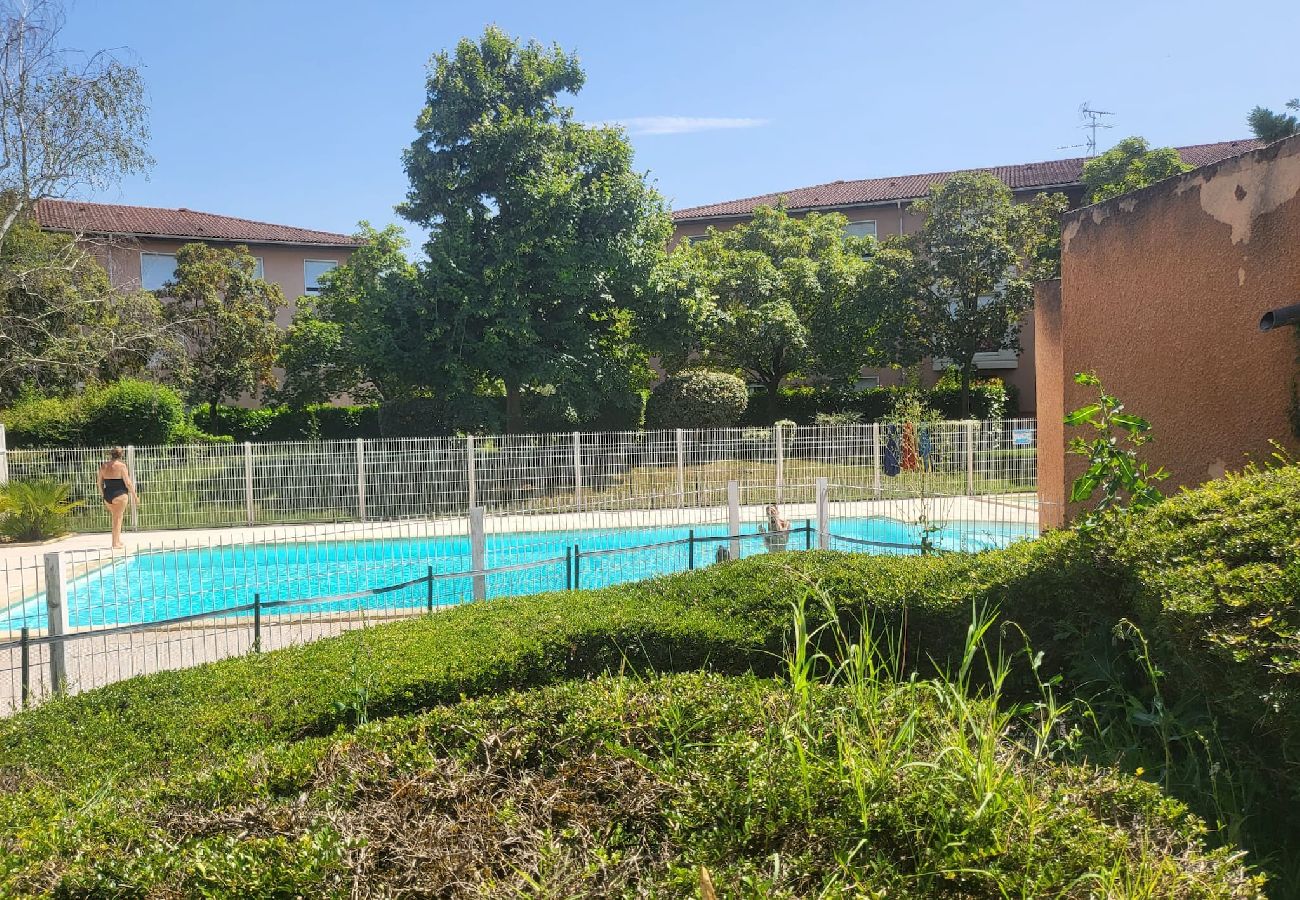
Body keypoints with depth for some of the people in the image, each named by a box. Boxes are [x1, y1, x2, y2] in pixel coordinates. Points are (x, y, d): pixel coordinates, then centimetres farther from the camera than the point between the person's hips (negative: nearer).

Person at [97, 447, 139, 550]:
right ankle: (115, 543, -1)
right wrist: (135, 495, -3)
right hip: (119, 495, -5)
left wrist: (103, 495, 21)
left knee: (116, 517, 20)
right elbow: (128, 483, -10)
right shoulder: (121, 466, -9)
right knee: (118, 519, 0)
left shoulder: (103, 466, 7)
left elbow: (100, 483, 10)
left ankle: (118, 540, 24)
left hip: (107, 496, 5)